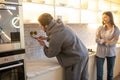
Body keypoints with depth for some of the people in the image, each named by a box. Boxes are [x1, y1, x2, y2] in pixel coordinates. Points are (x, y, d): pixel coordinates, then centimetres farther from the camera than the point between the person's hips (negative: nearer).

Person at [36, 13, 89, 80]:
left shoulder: (55, 37, -27)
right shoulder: (60, 25, -3)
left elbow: (50, 54, -8)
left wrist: (44, 45, 10)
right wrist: (46, 38, 18)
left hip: (76, 60, -8)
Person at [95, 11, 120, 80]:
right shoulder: (100, 28, -2)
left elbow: (113, 43, -12)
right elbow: (97, 40, -10)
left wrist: (103, 41, -12)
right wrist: (107, 41, -17)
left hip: (111, 53, 0)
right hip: (100, 53, 0)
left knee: (110, 73, 14)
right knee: (99, 73, 4)